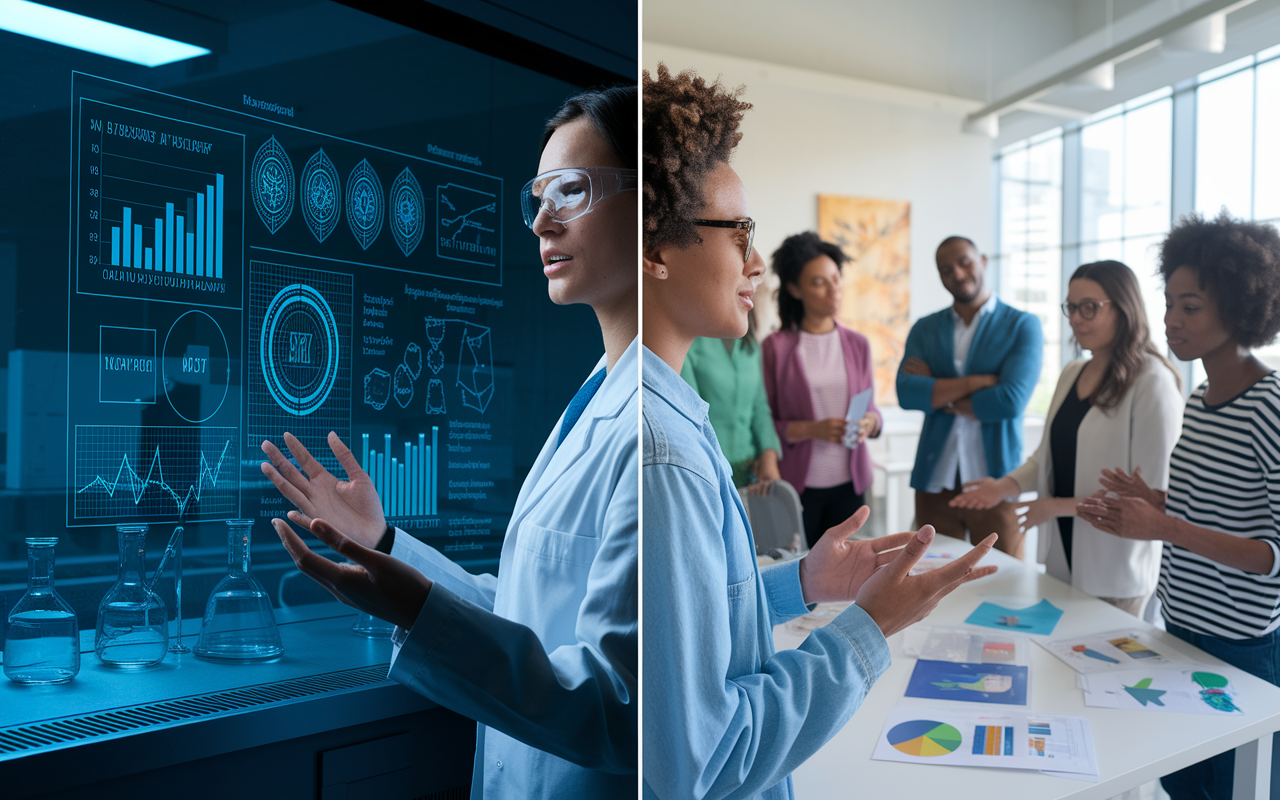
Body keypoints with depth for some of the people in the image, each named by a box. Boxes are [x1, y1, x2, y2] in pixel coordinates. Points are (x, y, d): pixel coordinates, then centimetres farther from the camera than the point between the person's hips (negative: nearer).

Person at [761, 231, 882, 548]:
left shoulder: (857, 344, 8)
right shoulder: (776, 347, -4)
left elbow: (871, 410, 14)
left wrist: (870, 423, -8)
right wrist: (811, 429, -19)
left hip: (848, 483, 4)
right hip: (797, 484, -3)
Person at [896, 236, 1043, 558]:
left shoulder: (1023, 325, 0)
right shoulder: (924, 329, 9)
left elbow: (1012, 400, -15)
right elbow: (906, 393, -7)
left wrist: (936, 393, -6)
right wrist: (978, 381, -13)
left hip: (995, 481, -2)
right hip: (934, 480, 3)